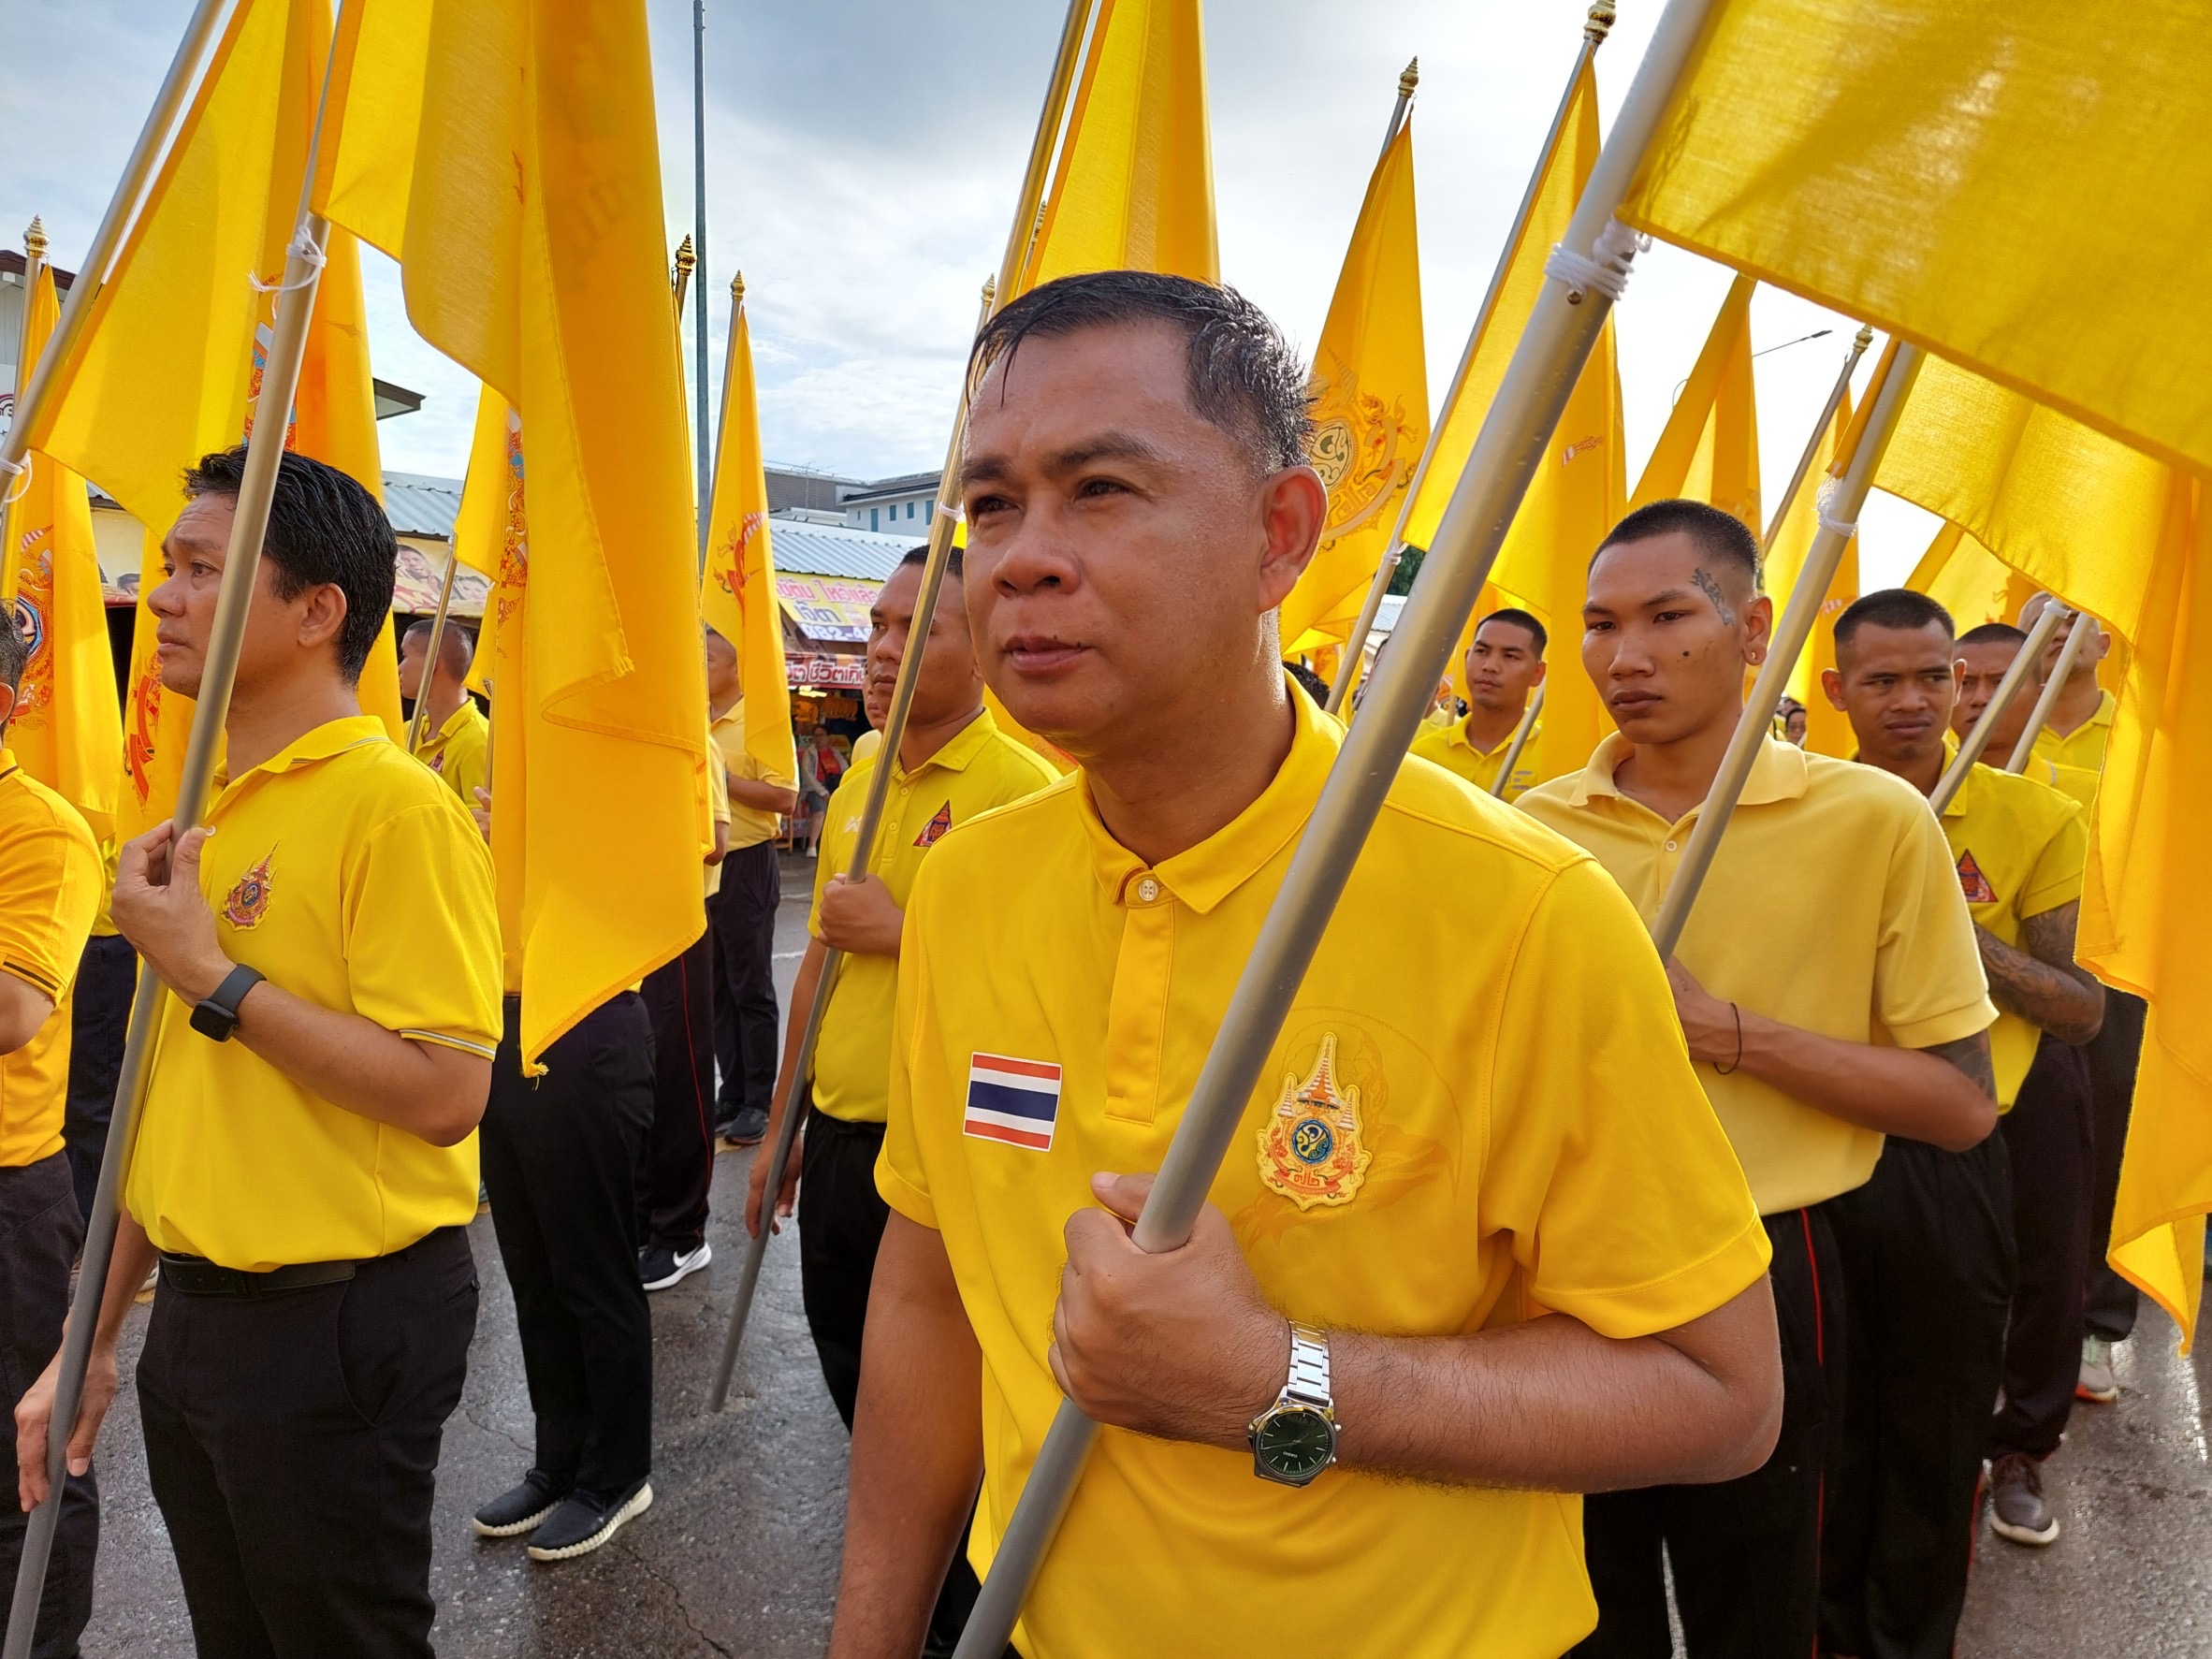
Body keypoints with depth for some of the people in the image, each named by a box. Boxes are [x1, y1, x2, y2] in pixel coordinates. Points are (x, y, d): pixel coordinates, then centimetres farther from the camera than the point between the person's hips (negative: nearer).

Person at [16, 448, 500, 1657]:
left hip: (339, 1320, -8)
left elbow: (444, 1093, -24)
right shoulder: (206, 806, 8)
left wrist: (211, 976, -21)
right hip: (196, 1313, 8)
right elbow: (178, 1099, 13)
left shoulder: (394, 805, -18)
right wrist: (94, 1338, 14)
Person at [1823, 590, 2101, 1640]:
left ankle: (1915, 1636, 33)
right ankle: (1827, 1623, 36)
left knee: (1939, 1426, 12)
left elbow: (2083, 1009, -6)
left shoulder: (2034, 817, -4)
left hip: (1961, 1153, -1)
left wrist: (1961, 929, -21)